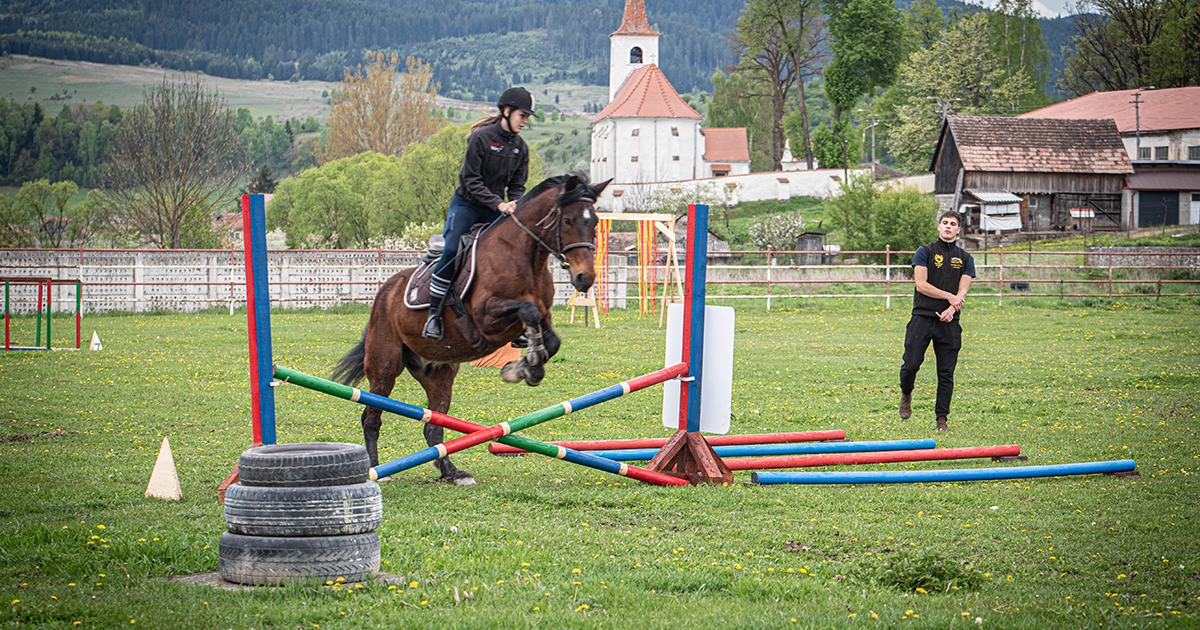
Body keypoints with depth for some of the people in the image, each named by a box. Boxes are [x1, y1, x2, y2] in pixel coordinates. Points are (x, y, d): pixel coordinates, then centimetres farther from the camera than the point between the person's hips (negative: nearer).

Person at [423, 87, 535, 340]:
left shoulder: (520, 147, 5)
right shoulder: (481, 138, -14)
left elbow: (517, 186, 7)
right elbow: (471, 181, -17)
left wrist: (515, 207, -15)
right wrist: (499, 204, -25)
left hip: (495, 211, 5)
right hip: (466, 205, -5)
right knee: (451, 251, -25)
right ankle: (433, 314, -18)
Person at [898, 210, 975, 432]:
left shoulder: (965, 258, 13)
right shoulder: (925, 252, 5)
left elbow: (962, 292, 4)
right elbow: (921, 284, -5)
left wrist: (951, 309, -14)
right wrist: (949, 296, -9)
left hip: (949, 322, 2)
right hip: (922, 317, -2)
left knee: (946, 373, 0)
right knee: (911, 364, -8)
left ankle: (942, 419, 6)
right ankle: (906, 395, 22)